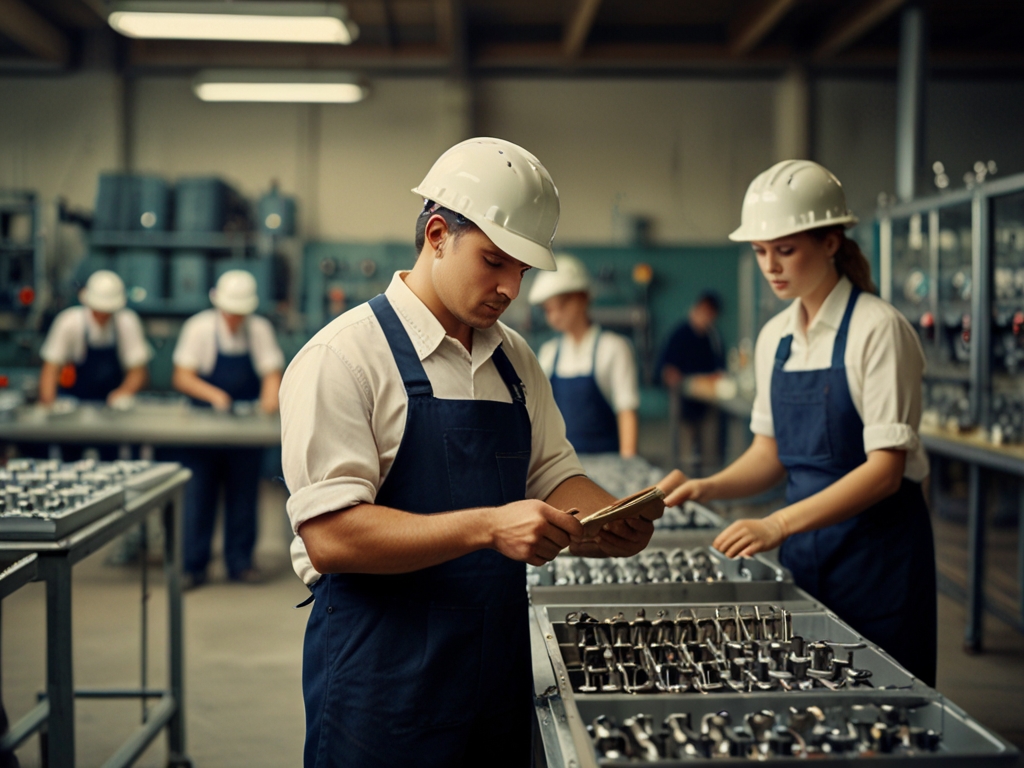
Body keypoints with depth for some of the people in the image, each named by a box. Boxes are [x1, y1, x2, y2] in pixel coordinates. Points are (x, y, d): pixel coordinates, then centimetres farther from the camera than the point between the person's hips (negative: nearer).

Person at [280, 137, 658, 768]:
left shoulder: (515, 360, 11)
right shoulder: (343, 356, -11)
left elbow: (554, 474, 15)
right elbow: (330, 536, -19)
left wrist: (612, 521, -8)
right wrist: (488, 527, -27)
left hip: (499, 672, 6)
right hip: (384, 687, -6)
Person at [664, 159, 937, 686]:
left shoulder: (877, 329, -13)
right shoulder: (775, 337, 7)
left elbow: (886, 468, -19)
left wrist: (779, 524, -27)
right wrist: (709, 488, -5)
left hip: (877, 545, -6)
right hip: (805, 544, 6)